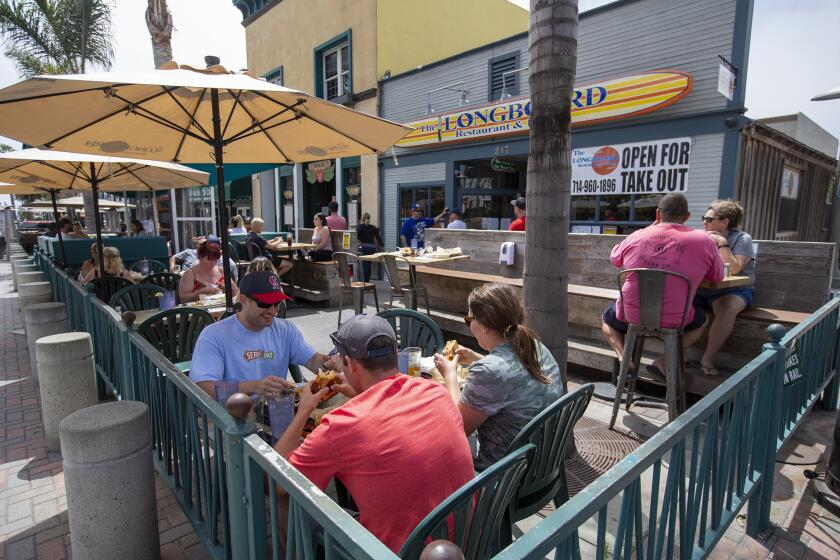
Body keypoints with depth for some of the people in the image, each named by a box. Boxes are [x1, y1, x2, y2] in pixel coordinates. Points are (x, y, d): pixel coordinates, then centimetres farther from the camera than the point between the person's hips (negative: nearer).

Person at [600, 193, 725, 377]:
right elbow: (717, 277, 7)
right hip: (674, 321, 0)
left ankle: (623, 356, 4)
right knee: (701, 319, 32)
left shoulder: (636, 237, -5)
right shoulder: (704, 241, -8)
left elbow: (614, 258, 16)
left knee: (607, 317, 32)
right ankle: (664, 360, 11)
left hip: (631, 316, 1)